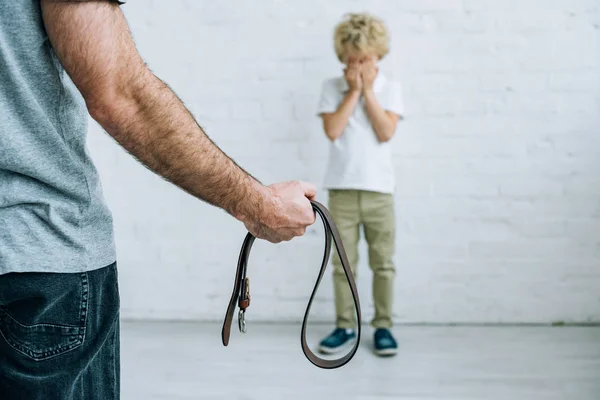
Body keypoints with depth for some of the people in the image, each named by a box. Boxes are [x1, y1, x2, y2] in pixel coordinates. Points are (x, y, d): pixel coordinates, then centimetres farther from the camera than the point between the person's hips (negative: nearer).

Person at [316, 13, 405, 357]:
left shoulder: (391, 90, 3)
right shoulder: (332, 88, 3)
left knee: (383, 263, 5)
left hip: (379, 189, 0)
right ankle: (345, 327, 15)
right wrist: (353, 91, -9)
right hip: (342, 189, 0)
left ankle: (383, 327, 16)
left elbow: (386, 132, -10)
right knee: (343, 263, 5)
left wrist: (368, 91, -9)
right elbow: (332, 130, -10)